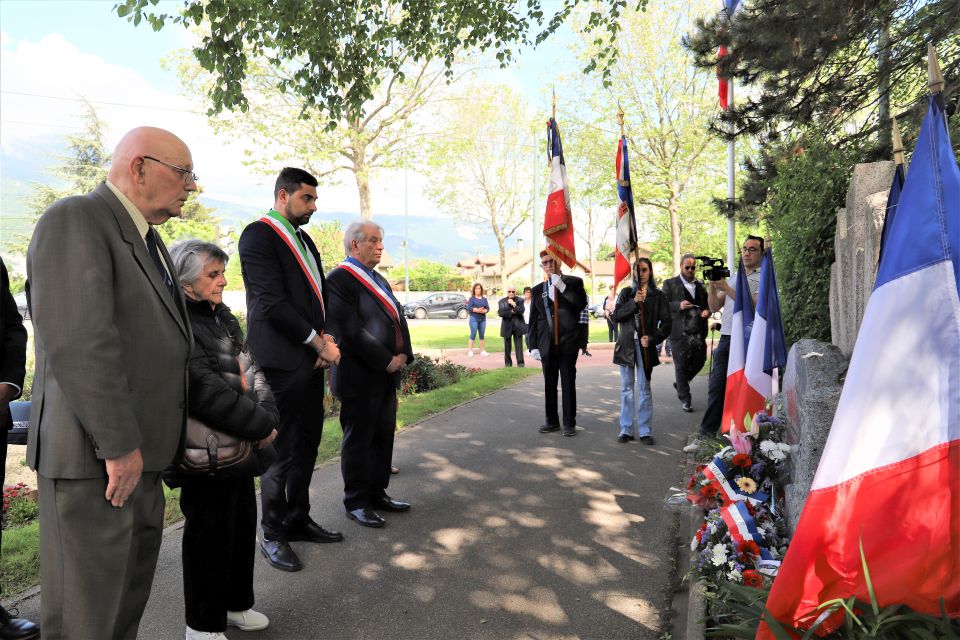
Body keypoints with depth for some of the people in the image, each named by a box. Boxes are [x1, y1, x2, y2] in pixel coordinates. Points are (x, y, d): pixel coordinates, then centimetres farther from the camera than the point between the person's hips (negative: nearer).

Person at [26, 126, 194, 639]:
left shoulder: (144, 236, 14)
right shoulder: (75, 220, -15)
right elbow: (77, 342, -24)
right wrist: (118, 444, -21)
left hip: (137, 448, 9)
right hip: (94, 454, -9)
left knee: (132, 587, 21)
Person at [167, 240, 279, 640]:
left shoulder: (223, 317, 9)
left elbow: (251, 371, 7)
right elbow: (207, 392, -27)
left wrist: (267, 416, -9)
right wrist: (260, 426, -22)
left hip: (239, 448, 9)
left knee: (243, 525, 19)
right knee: (210, 535, 6)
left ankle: (235, 603, 39)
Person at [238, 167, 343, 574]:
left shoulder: (304, 241, 18)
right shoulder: (259, 234, -9)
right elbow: (272, 303, -17)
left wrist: (326, 338, -1)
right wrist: (319, 343, -13)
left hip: (310, 359, 8)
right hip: (283, 361, -8)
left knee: (307, 445, 14)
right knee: (284, 450, 1)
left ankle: (298, 520, 28)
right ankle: (273, 535, 16)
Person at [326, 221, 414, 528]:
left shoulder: (380, 280, 17)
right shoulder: (340, 279, -13)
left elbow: (398, 318, 15)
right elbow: (350, 330, -20)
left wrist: (403, 354, -1)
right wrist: (387, 361, -16)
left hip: (387, 375, 9)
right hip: (360, 376, -8)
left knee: (384, 436, 15)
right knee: (359, 440, 4)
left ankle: (377, 493, 29)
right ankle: (356, 502, 17)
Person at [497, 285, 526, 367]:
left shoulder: (520, 301, 4)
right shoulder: (502, 301, 6)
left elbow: (522, 311, -11)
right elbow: (500, 313, -8)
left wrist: (514, 304, -17)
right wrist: (512, 312, -12)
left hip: (518, 326, -1)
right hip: (507, 326, 1)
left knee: (519, 345, -5)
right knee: (507, 346, 7)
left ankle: (520, 362, -3)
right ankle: (508, 362, 17)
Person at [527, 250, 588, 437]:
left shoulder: (574, 282, 3)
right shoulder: (537, 290, 12)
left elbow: (581, 305, -13)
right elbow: (533, 320, 11)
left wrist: (562, 287, -15)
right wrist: (533, 346, 5)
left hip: (568, 342, -3)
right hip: (546, 344, 3)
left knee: (568, 383, 3)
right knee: (549, 384, 9)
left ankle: (569, 423, 12)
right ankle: (552, 421, 20)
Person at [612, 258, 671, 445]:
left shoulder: (657, 295, 4)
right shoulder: (626, 293, 10)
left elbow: (666, 322, 0)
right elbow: (616, 315, -2)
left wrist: (652, 339, -13)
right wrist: (634, 302, -13)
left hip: (645, 345, -2)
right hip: (626, 345, 2)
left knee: (644, 388, 0)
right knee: (627, 388, 6)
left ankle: (645, 430, 7)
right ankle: (626, 429, 12)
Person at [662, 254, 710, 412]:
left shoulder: (700, 285, 16)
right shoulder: (670, 284, 2)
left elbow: (707, 303, 24)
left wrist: (707, 311, 1)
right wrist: (679, 305, -19)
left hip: (699, 331, 5)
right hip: (680, 332, -4)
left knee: (699, 361, 7)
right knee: (681, 365, 1)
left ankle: (680, 384, 33)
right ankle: (685, 399, 12)